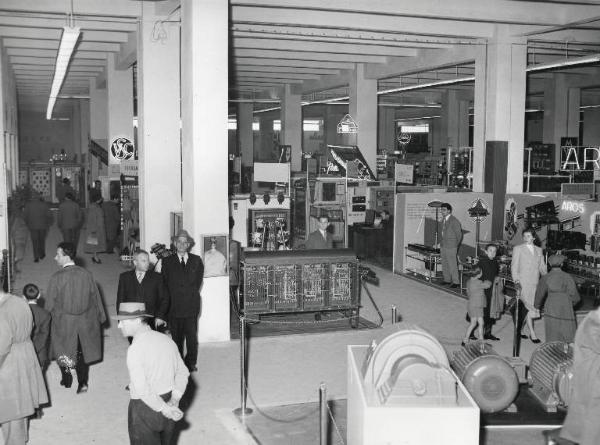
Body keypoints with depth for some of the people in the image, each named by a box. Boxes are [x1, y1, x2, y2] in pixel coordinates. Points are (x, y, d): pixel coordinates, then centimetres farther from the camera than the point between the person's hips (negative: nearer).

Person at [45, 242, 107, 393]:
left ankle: (67, 380, 28)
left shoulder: (56, 278, -18)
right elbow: (95, 297, 1)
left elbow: (50, 304, -10)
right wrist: (100, 317, 14)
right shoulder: (86, 275, -9)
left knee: (63, 351, 20)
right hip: (85, 322, 3)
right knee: (82, 352, 17)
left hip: (63, 323, -3)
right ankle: (82, 382, 14)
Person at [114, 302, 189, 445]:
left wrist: (166, 410, -17)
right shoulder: (166, 340, 0)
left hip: (145, 407, -6)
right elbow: (183, 372, 6)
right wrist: (174, 400, -1)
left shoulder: (135, 349, -22)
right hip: (167, 402, 6)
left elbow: (142, 390, -26)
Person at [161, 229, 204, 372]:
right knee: (176, 337, 5)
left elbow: (198, 281, 12)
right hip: (174, 306, 0)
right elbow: (165, 284, 5)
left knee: (192, 336, 0)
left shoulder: (196, 261, 8)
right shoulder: (167, 262, 5)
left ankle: (191, 363, 15)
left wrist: (192, 294, 5)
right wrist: (172, 296, 0)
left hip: (191, 305, 0)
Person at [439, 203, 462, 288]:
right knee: (444, 265, 12)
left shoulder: (454, 221, -12)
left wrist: (455, 246, -3)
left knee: (452, 265, -6)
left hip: (451, 247, -8)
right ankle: (447, 280, 21)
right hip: (443, 246, 8)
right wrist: (442, 243, 13)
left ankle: (456, 282, 1)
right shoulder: (443, 220, 13)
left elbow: (459, 235, -8)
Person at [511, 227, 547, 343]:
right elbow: (514, 266, -2)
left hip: (535, 283, 5)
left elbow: (542, 267, 17)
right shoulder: (518, 249, 3)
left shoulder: (539, 250, 17)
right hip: (523, 283, -5)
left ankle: (518, 329, 20)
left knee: (526, 309, 6)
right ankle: (532, 333, -10)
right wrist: (516, 280, -14)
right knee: (529, 308, -11)